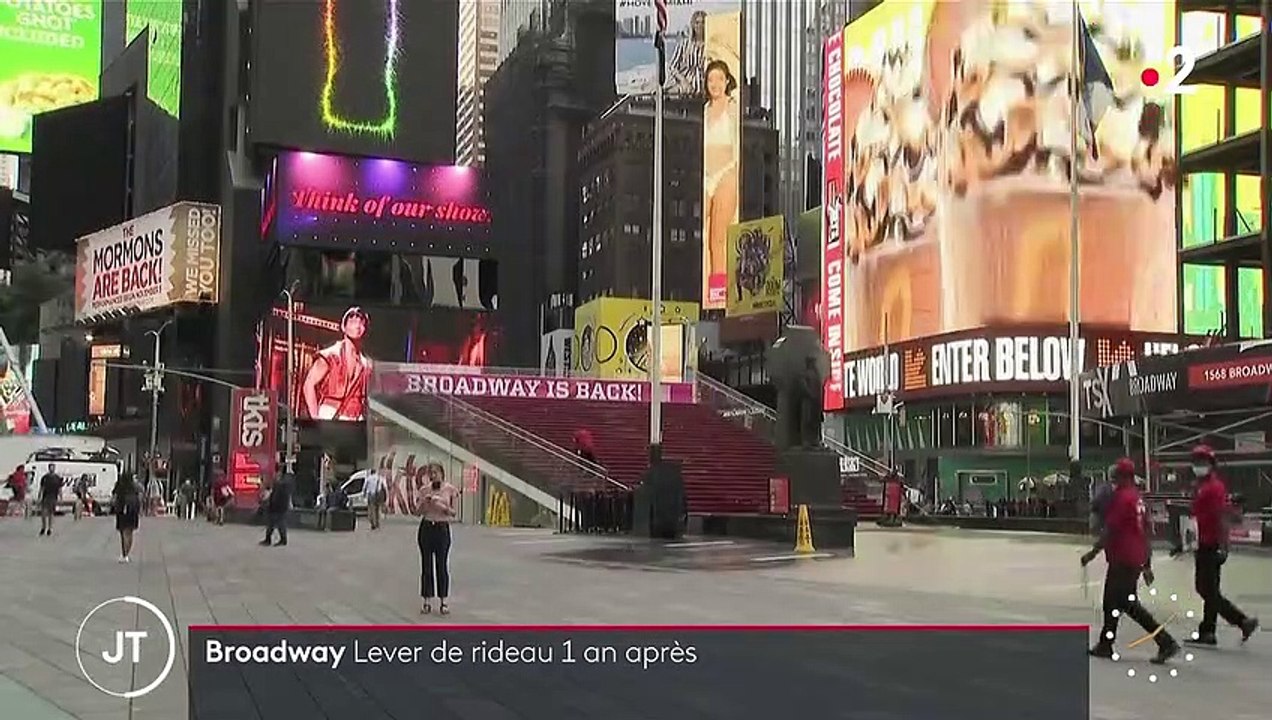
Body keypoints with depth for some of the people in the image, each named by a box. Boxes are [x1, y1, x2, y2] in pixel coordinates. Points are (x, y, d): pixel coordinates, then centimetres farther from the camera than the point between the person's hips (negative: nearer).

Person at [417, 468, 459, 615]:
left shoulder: (451, 490, -2)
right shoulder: (425, 490, 6)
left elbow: (454, 513, -1)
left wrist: (443, 506, -17)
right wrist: (425, 502, -11)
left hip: (442, 528, -3)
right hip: (426, 527, 3)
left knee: (442, 565, -1)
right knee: (426, 565, 4)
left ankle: (443, 601, 7)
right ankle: (427, 601, 10)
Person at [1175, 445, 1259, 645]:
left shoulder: (1215, 487, -12)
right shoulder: (1201, 487, 17)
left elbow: (1222, 517, -20)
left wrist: (1222, 547, -26)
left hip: (1211, 547, -10)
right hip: (1203, 546, 10)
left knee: (1209, 591, -4)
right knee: (1204, 589, 11)